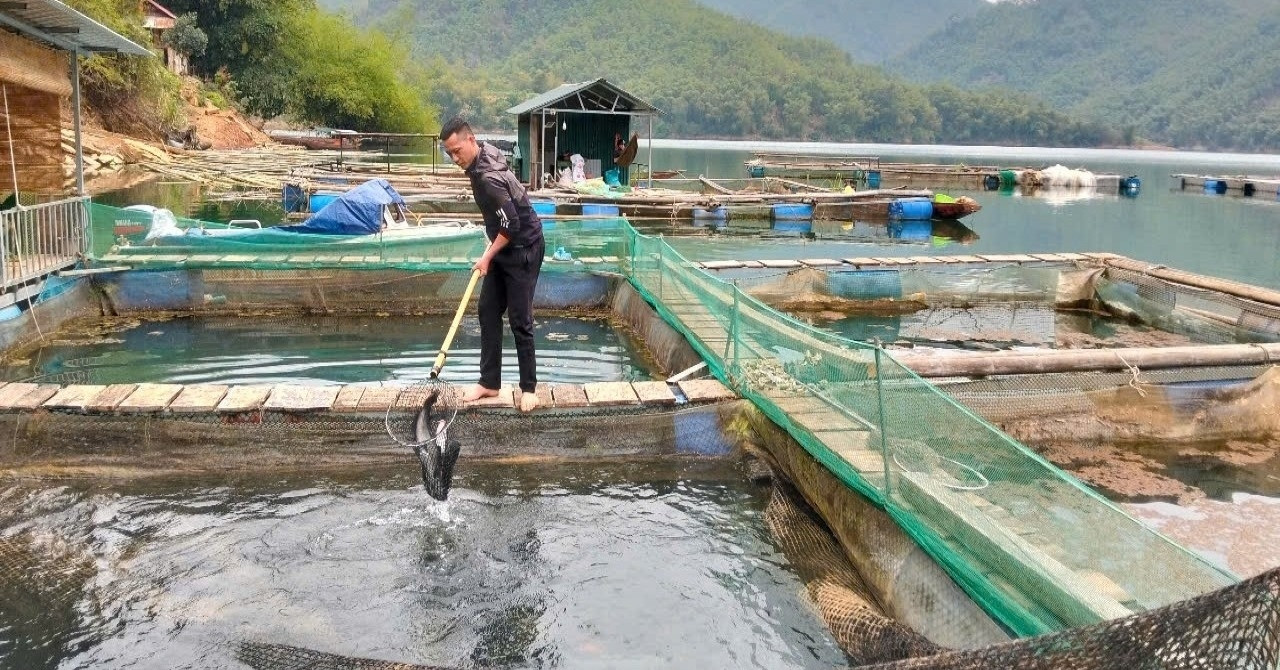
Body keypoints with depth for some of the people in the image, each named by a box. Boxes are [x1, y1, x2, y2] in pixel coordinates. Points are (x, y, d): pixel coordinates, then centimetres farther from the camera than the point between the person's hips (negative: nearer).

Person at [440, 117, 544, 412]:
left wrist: (487, 257, -13)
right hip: (504, 248, 10)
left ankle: (528, 387, 8)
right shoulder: (483, 152, 2)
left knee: (519, 320, -4)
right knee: (488, 312, 9)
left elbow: (512, 225, -26)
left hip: (523, 250, -10)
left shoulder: (488, 178, -28)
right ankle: (489, 382, 16)